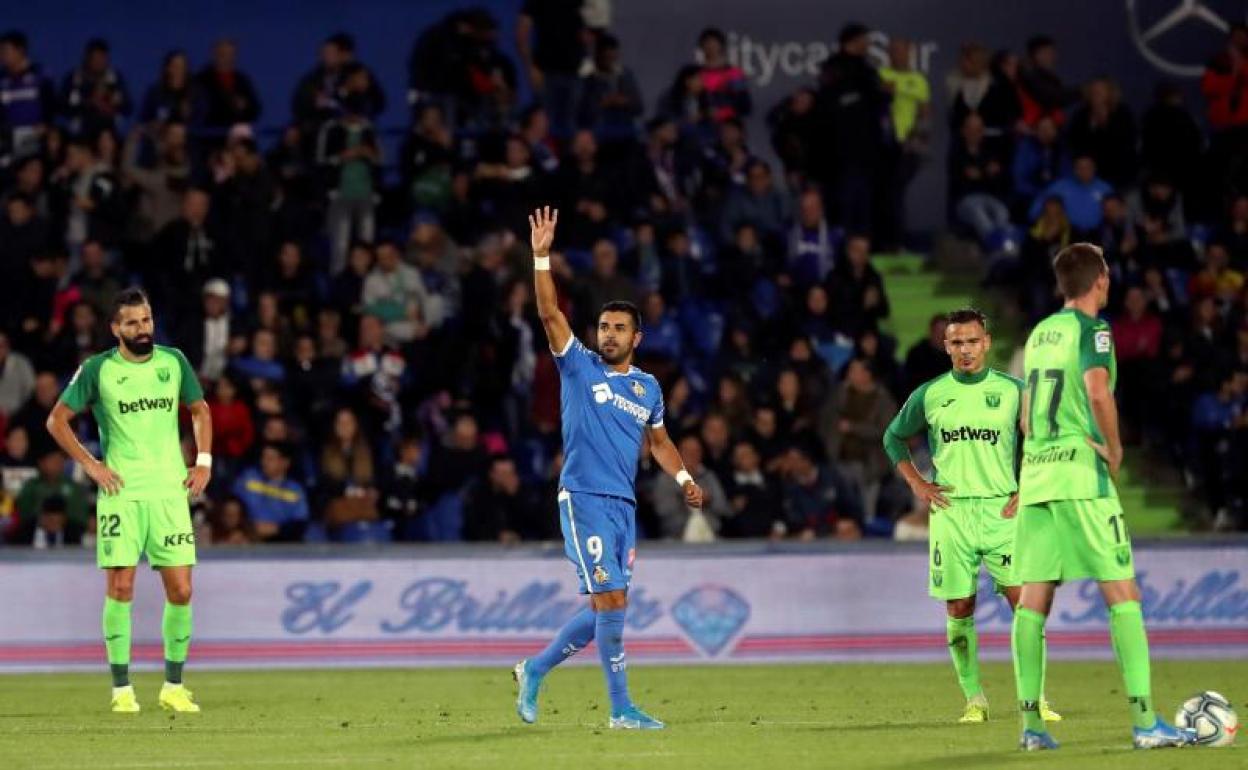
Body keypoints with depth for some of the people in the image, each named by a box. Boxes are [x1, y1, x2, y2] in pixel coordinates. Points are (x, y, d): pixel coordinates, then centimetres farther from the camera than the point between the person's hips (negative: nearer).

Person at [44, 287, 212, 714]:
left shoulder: (174, 361, 8)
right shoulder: (98, 369, -1)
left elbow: (199, 410, 22)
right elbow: (57, 420, 5)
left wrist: (203, 462, 10)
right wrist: (90, 464, -3)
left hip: (170, 491, 3)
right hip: (121, 492, -3)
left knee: (180, 590, -2)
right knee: (120, 587, -7)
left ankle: (173, 686, 10)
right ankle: (122, 689, 2)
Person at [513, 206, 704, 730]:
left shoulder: (647, 387, 14)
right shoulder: (580, 367, 0)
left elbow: (658, 439, 28)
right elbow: (550, 313, -10)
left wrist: (683, 477, 14)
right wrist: (541, 256, -19)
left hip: (625, 505, 6)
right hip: (584, 497, -6)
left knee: (604, 611, 7)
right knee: (611, 601, -13)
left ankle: (535, 670, 25)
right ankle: (621, 708, -7)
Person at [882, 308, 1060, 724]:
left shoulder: (1012, 390, 3)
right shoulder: (929, 394, 5)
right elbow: (894, 437, 20)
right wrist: (916, 483, 8)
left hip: (1002, 509, -1)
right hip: (951, 511, 1)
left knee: (1024, 599, -10)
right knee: (959, 607, 0)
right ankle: (974, 700, 10)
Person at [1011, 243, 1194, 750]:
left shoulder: (1040, 333, 17)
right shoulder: (1091, 329, -5)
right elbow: (1097, 391, -21)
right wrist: (1114, 448, -10)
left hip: (1034, 476, 7)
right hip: (1081, 472, -7)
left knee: (1033, 599, 4)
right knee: (1122, 593, -6)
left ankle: (1030, 722, 0)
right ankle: (1144, 721, -11)